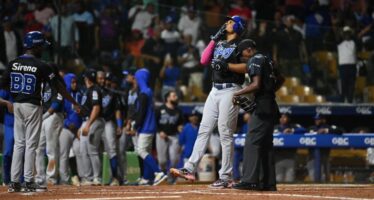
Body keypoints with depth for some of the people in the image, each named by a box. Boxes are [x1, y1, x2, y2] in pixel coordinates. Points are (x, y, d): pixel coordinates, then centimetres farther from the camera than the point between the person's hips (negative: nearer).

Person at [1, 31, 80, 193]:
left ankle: (14, 183, 8)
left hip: (17, 105, 5)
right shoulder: (40, 66, -12)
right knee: (31, 144, -1)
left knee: (19, 143, 11)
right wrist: (73, 102, -2)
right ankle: (28, 182, 0)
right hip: (32, 106, -5)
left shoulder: (13, 63, 2)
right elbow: (57, 85, -9)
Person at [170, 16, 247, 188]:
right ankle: (189, 169, 0)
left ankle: (225, 177, -4)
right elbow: (204, 60, 9)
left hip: (230, 90, -7)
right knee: (204, 130, 3)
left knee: (225, 134, -7)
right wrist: (215, 39, 6)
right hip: (215, 90, 7)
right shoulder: (218, 43, 18)